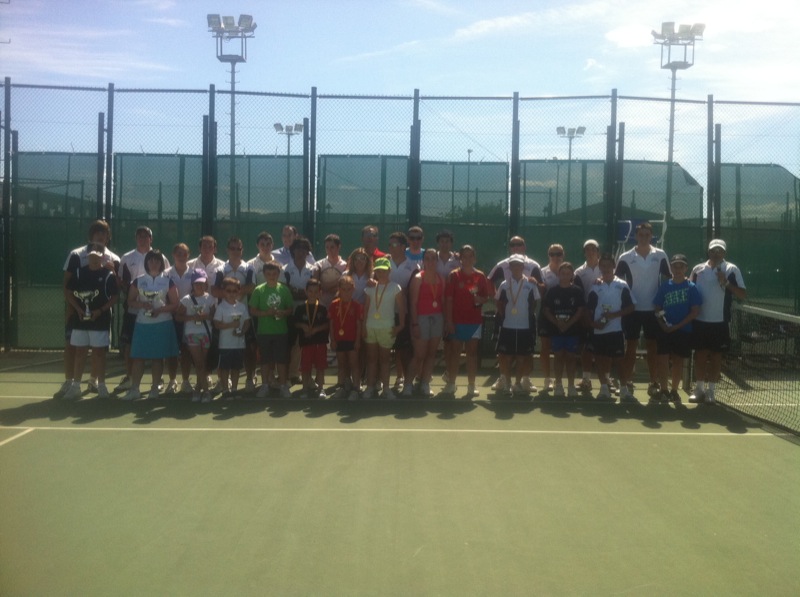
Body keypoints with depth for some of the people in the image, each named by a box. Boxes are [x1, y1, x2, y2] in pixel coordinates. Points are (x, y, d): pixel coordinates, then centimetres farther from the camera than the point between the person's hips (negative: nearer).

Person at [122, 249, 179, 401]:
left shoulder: (168, 282, 2)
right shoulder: (138, 281, 6)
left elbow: (174, 304, -1)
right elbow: (130, 301, 7)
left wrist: (160, 310, -16)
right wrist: (141, 304, -12)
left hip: (162, 324, -1)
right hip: (142, 323, 1)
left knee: (158, 357, 4)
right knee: (138, 357, 0)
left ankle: (154, 388, 14)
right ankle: (134, 389, 5)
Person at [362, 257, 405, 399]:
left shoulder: (395, 287, -2)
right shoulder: (370, 288, 7)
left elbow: (401, 307, -2)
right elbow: (366, 307, 6)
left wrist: (400, 325, -8)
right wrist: (363, 326, 0)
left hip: (387, 328, -2)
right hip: (370, 327, 2)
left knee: (384, 359, 6)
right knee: (371, 358, 6)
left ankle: (386, 388, 12)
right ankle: (370, 387, 10)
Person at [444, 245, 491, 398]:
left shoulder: (480, 276, 5)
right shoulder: (454, 275, -1)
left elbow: (487, 297, 10)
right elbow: (448, 299, -3)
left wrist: (480, 299, -14)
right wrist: (448, 320, -8)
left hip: (474, 320, 2)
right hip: (457, 320, -1)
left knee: (472, 352, 5)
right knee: (455, 351, 5)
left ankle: (471, 385, 11)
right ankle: (451, 383, 13)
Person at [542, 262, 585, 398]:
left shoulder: (577, 291, 1)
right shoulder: (553, 291, 4)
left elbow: (580, 311, -2)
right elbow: (546, 310, 2)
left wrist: (568, 324, -13)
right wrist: (557, 322, -11)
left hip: (572, 330, -1)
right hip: (556, 330, 1)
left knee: (570, 357, 3)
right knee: (558, 356, 5)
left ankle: (571, 385, 8)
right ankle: (558, 385, 13)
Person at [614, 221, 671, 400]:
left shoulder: (660, 256, 2)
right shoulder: (625, 258, -1)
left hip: (653, 309, 1)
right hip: (633, 309, -1)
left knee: (653, 346, 7)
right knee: (631, 346, 2)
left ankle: (653, 383, 15)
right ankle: (626, 384, 7)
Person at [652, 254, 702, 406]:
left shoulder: (691, 287, -4)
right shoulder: (665, 286, 4)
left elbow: (695, 312, -7)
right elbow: (658, 309, 8)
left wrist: (677, 326, -13)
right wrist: (662, 324, -10)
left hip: (683, 331, -2)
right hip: (665, 331, 2)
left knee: (678, 361, 9)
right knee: (662, 360, -1)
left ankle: (674, 391, 22)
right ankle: (663, 391, 10)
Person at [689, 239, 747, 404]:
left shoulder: (732, 270, -2)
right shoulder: (697, 269, 6)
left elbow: (743, 295, -5)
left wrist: (726, 283, -18)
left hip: (720, 321, -2)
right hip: (700, 320, 2)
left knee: (716, 355, 4)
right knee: (700, 354, 6)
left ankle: (711, 390, 13)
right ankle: (699, 388, 15)